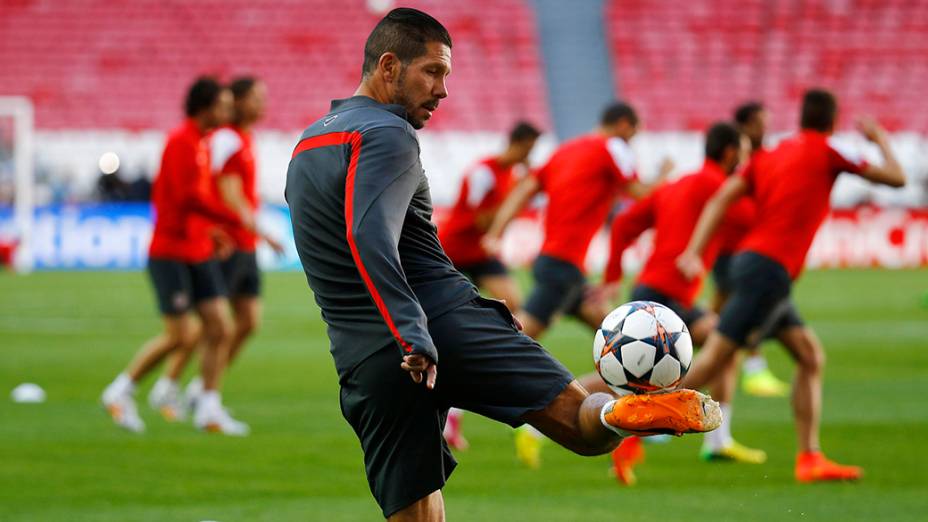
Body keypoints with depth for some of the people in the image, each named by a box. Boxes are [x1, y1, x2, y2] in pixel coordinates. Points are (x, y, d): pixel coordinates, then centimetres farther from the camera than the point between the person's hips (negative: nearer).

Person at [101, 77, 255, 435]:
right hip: (170, 254, -9)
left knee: (221, 328, 0)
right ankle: (120, 392, 8)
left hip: (199, 255, 9)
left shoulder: (201, 144, 14)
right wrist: (236, 219, -20)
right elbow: (189, 197, -23)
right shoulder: (181, 141, -14)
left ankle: (209, 409, 5)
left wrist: (210, 229, 12)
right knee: (180, 336, -8)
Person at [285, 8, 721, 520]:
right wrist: (413, 338, -30)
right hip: (447, 328, -7)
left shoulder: (304, 147, 23)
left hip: (361, 364, 7)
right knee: (581, 422, -12)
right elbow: (369, 237, -22)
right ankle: (621, 413, -44)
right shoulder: (385, 135, -6)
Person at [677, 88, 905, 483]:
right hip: (769, 269, -9)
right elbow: (896, 178, 3)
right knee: (711, 361, -12)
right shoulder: (826, 153, -2)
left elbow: (720, 200, 6)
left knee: (811, 358, 9)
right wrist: (880, 139, 21)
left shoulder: (768, 157, 17)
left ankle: (809, 458, 3)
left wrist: (694, 251, 0)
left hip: (752, 259, 9)